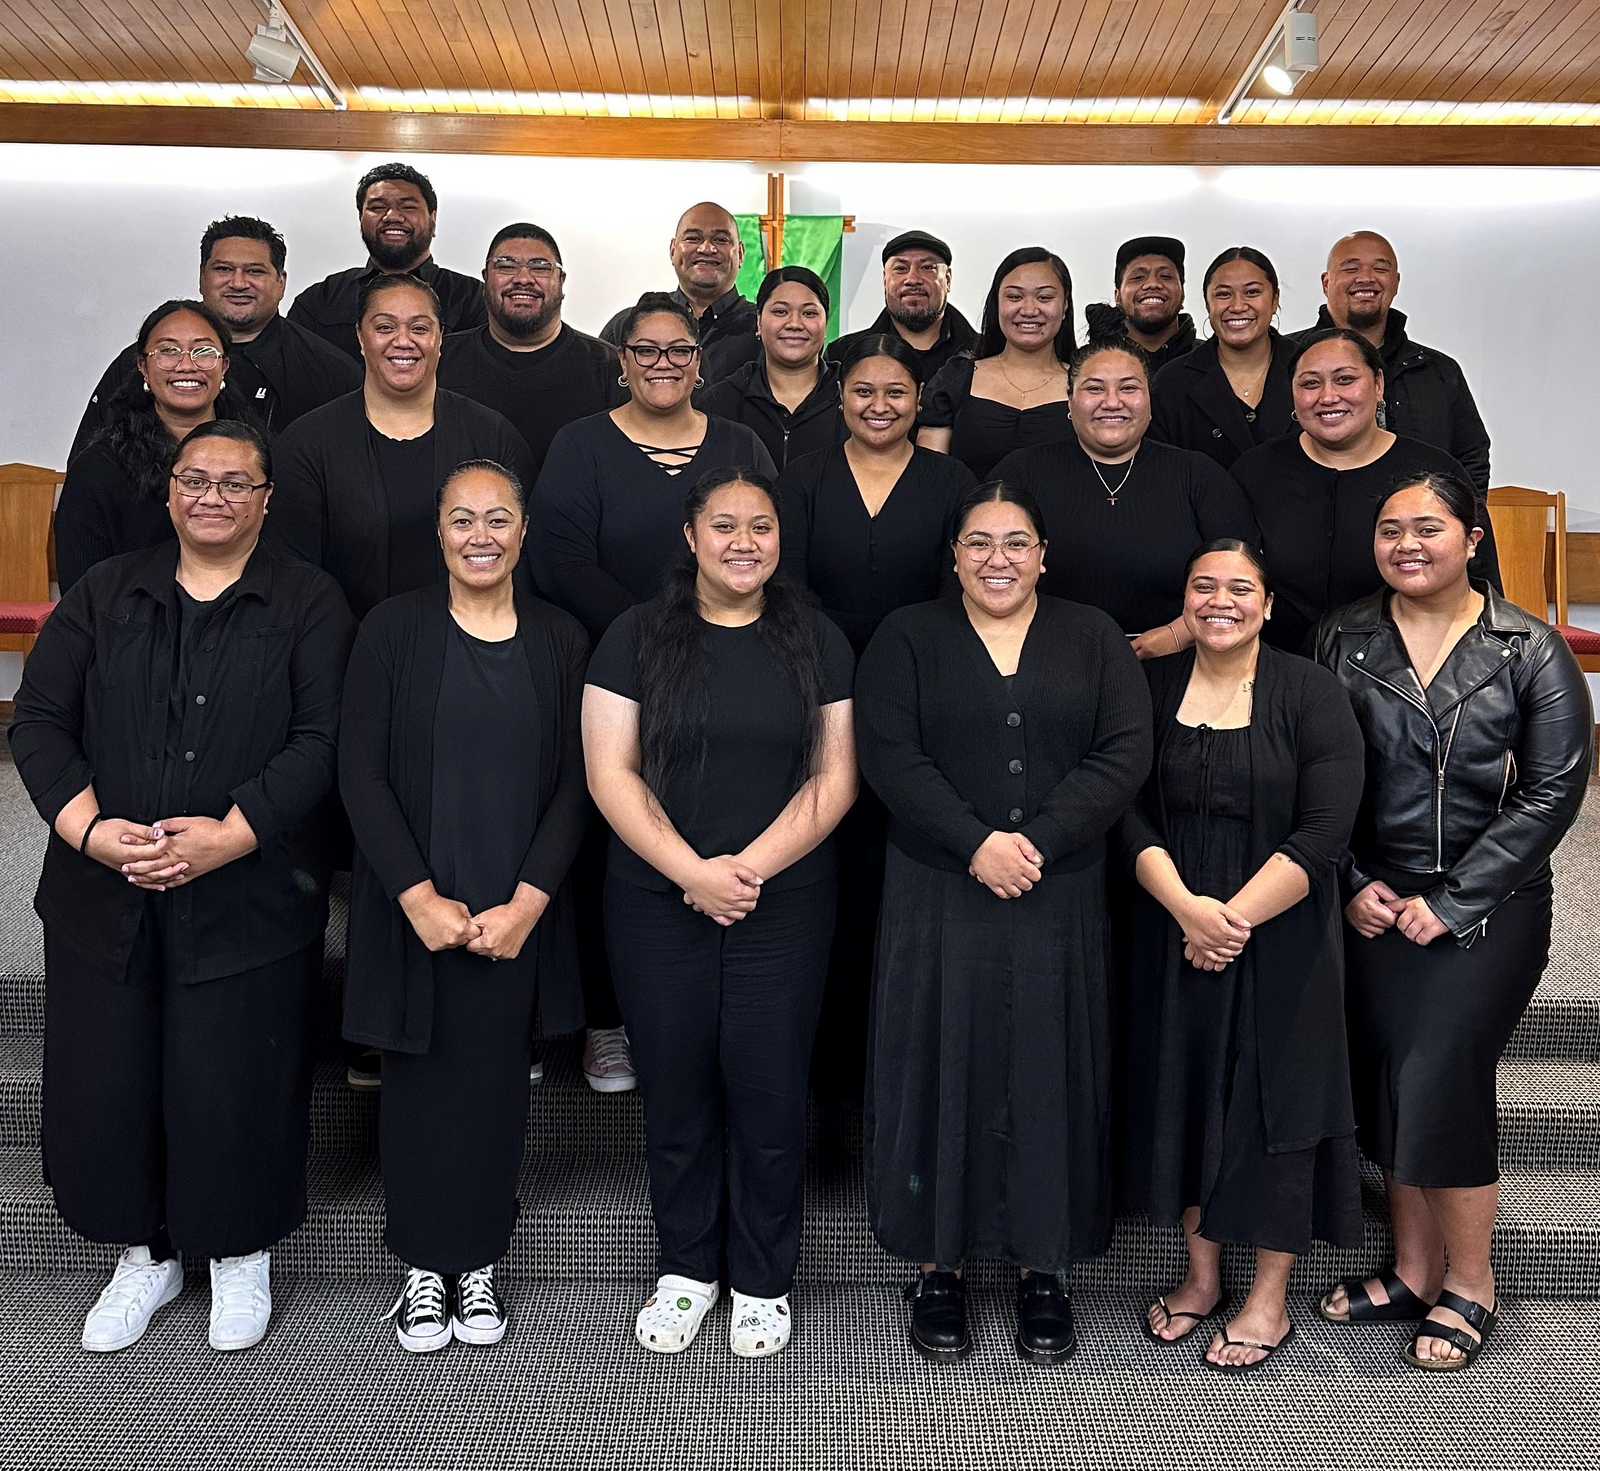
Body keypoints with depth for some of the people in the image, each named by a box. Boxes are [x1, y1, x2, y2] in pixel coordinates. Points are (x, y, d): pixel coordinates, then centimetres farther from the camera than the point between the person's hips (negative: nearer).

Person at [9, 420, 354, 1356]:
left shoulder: (309, 603, 1)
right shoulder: (105, 594, 11)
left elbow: (322, 741, -9)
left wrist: (227, 837, -19)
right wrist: (90, 829, -12)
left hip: (249, 898, -3)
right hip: (105, 894, 3)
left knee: (237, 1085, 3)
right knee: (105, 1082, 9)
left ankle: (243, 1257, 29)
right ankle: (145, 1255, 32)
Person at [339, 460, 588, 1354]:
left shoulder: (561, 640, 3)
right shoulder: (395, 628, -1)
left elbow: (574, 784, 0)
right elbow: (362, 774, -5)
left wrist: (528, 901, -10)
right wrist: (419, 897, -12)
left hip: (518, 916, 1)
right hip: (414, 910, -1)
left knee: (496, 1086, 9)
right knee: (421, 1084, 8)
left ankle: (480, 1263, 26)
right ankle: (426, 1265, 26)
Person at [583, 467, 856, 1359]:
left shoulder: (818, 643, 5)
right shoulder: (638, 637, 2)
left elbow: (836, 777, 0)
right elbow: (611, 772, -4)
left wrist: (751, 866, -12)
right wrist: (692, 872, -14)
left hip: (785, 907, 0)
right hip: (658, 906, 0)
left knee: (769, 1094, 5)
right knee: (675, 1092, 9)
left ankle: (764, 1281, 24)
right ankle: (687, 1269, 29)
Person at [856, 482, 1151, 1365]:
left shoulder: (1092, 638, 9)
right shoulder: (907, 638, 6)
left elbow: (1124, 754, -2)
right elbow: (889, 755, -6)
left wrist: (1038, 843, -14)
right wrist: (976, 844, -17)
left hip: (1060, 899, 1)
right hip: (938, 896, -1)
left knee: (1050, 1071, 6)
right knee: (940, 1068, 4)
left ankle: (1043, 1268, 20)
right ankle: (938, 1266, 18)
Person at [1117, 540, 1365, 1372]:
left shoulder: (1309, 692, -6)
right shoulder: (1151, 688, 2)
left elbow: (1325, 830, -13)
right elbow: (1130, 816, -3)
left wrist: (1235, 916, -17)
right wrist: (1187, 909, -17)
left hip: (1279, 937, -3)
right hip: (1173, 937, 3)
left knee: (1274, 1100, 5)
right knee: (1183, 1093, 11)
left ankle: (1269, 1301, 22)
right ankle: (1201, 1276, 30)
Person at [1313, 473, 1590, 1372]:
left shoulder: (1531, 650, -5)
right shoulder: (1344, 641, 2)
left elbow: (1552, 791, -8)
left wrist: (1451, 903, -12)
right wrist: (1355, 884, -6)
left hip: (1489, 907, -3)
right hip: (1376, 903, 3)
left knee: (1440, 1081, -5)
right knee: (1388, 1084, 7)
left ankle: (1471, 1284, 16)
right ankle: (1413, 1272, 26)